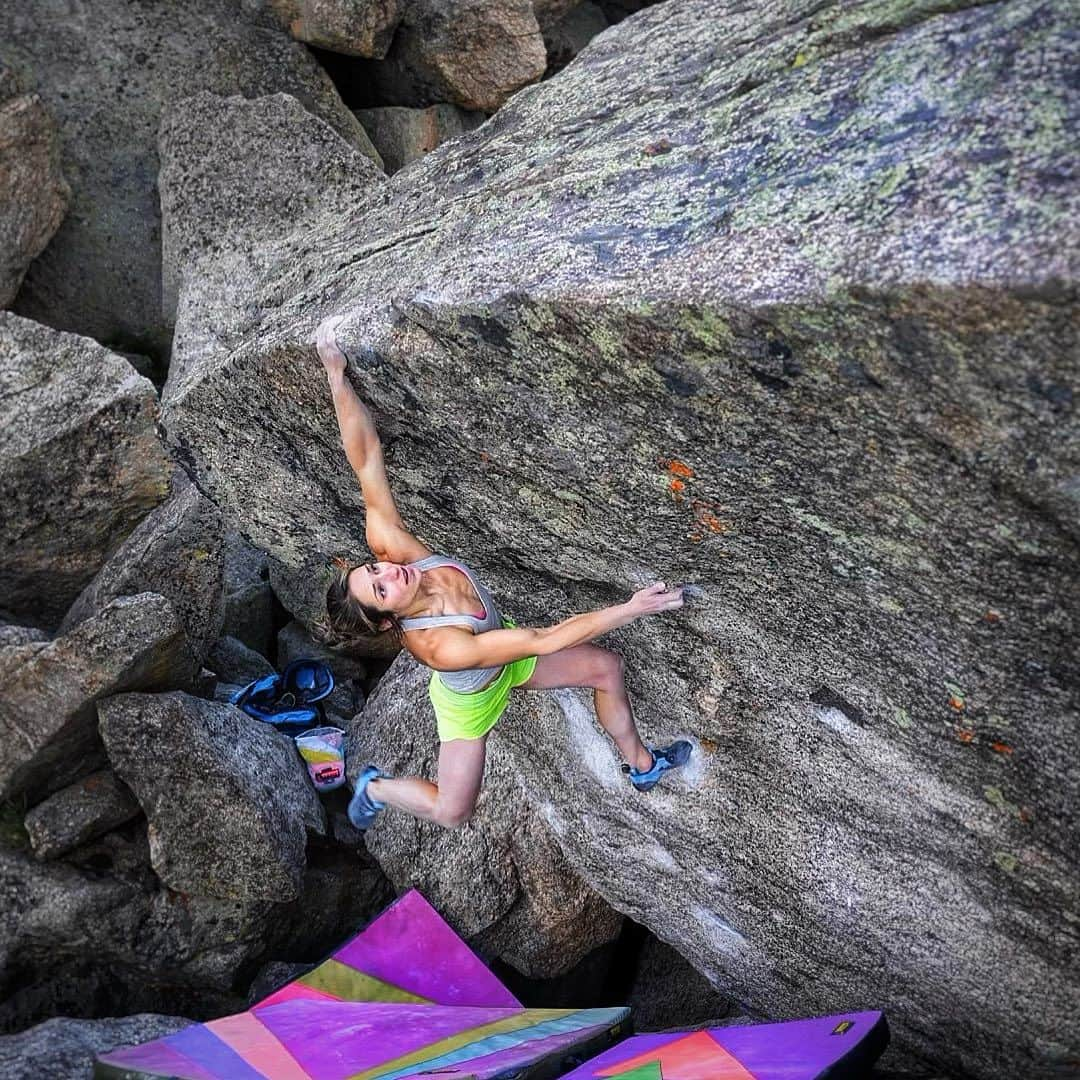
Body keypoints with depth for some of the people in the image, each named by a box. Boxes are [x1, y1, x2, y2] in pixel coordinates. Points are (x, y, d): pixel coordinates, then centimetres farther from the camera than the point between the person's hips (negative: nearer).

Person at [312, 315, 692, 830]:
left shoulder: (388, 546, -33)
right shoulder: (439, 646, -47)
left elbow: (367, 461, -36)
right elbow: (544, 639, -47)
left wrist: (337, 375, -45)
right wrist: (631, 608, -47)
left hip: (501, 650, 6)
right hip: (471, 697, -6)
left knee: (606, 667, 6)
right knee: (450, 812, 2)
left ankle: (641, 765, 30)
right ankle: (376, 787, 31)